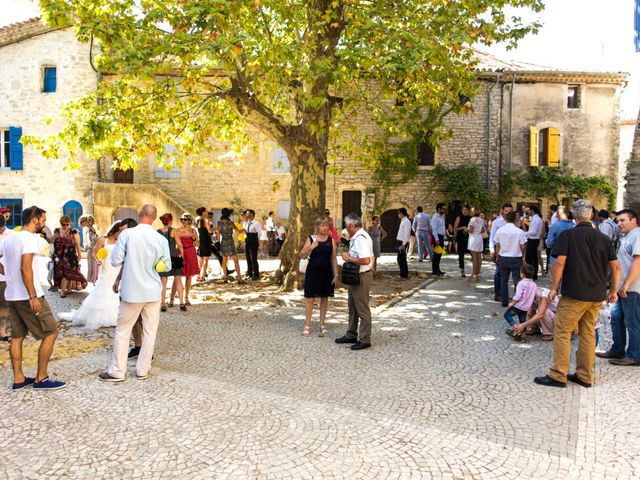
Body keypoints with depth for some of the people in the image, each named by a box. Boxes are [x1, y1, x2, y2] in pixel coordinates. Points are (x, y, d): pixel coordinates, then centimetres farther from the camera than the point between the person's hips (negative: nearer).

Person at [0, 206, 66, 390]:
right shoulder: (30, 238, -15)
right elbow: (25, 268, -23)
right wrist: (33, 297, -23)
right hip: (28, 296, -9)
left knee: (17, 336, 13)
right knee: (50, 333, -1)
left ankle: (18, 378, 18)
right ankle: (41, 378, 3)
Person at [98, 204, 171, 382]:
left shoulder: (127, 234, -12)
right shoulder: (161, 239, -7)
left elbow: (115, 261, -8)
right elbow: (167, 266, 3)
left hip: (132, 292, -1)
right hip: (153, 291, 2)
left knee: (123, 331, 11)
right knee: (150, 332, 12)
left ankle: (117, 371, 17)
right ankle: (142, 370, 18)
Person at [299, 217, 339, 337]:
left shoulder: (331, 240, 3)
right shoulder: (311, 239, -1)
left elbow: (333, 259, 5)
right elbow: (302, 255, -4)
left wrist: (336, 274, 0)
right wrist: (311, 247, -19)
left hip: (326, 272, 2)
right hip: (313, 271, -2)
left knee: (324, 298, 8)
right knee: (310, 299, 0)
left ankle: (322, 325, 18)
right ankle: (307, 325, 10)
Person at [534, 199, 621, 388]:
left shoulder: (568, 235, -7)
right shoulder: (603, 238, 7)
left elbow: (560, 262, -15)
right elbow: (616, 267, 7)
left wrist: (554, 288, -8)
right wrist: (613, 291, 16)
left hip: (575, 294, -6)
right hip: (597, 295, 6)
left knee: (562, 332, 1)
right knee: (588, 333, 13)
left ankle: (558, 376, 2)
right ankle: (585, 376, 20)